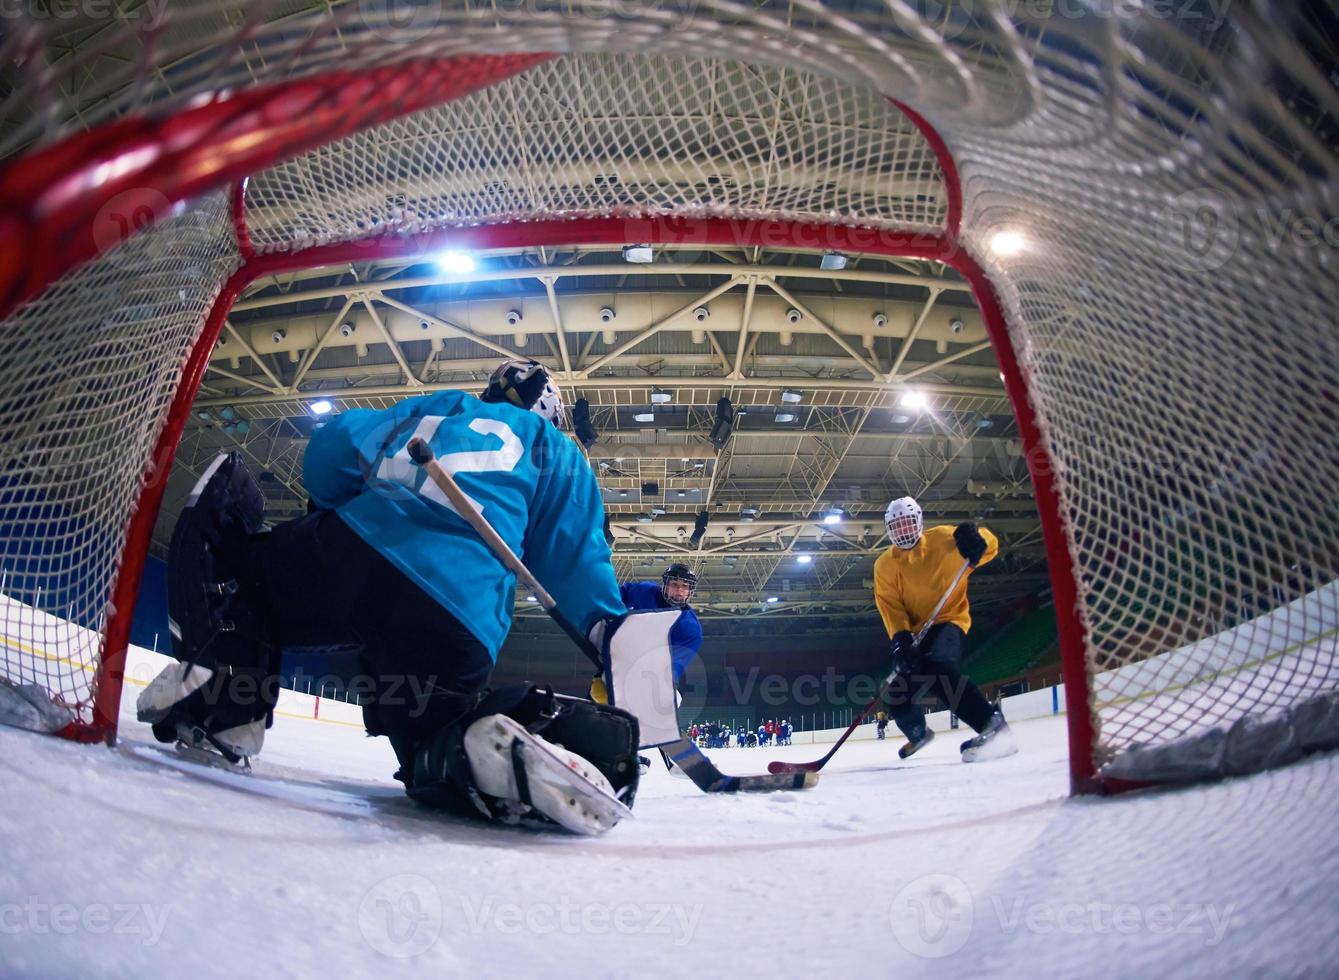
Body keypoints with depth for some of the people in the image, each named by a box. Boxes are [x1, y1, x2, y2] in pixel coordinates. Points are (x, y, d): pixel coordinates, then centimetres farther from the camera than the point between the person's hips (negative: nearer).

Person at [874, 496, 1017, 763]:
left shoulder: (943, 539, -6)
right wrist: (901, 637, -25)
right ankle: (918, 732, 42)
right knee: (895, 694, 10)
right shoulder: (885, 566, 2)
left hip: (948, 619, -5)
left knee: (937, 666, -36)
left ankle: (993, 724, -35)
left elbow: (988, 548, -11)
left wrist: (977, 539, -35)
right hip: (915, 632, 5)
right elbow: (889, 605, -8)